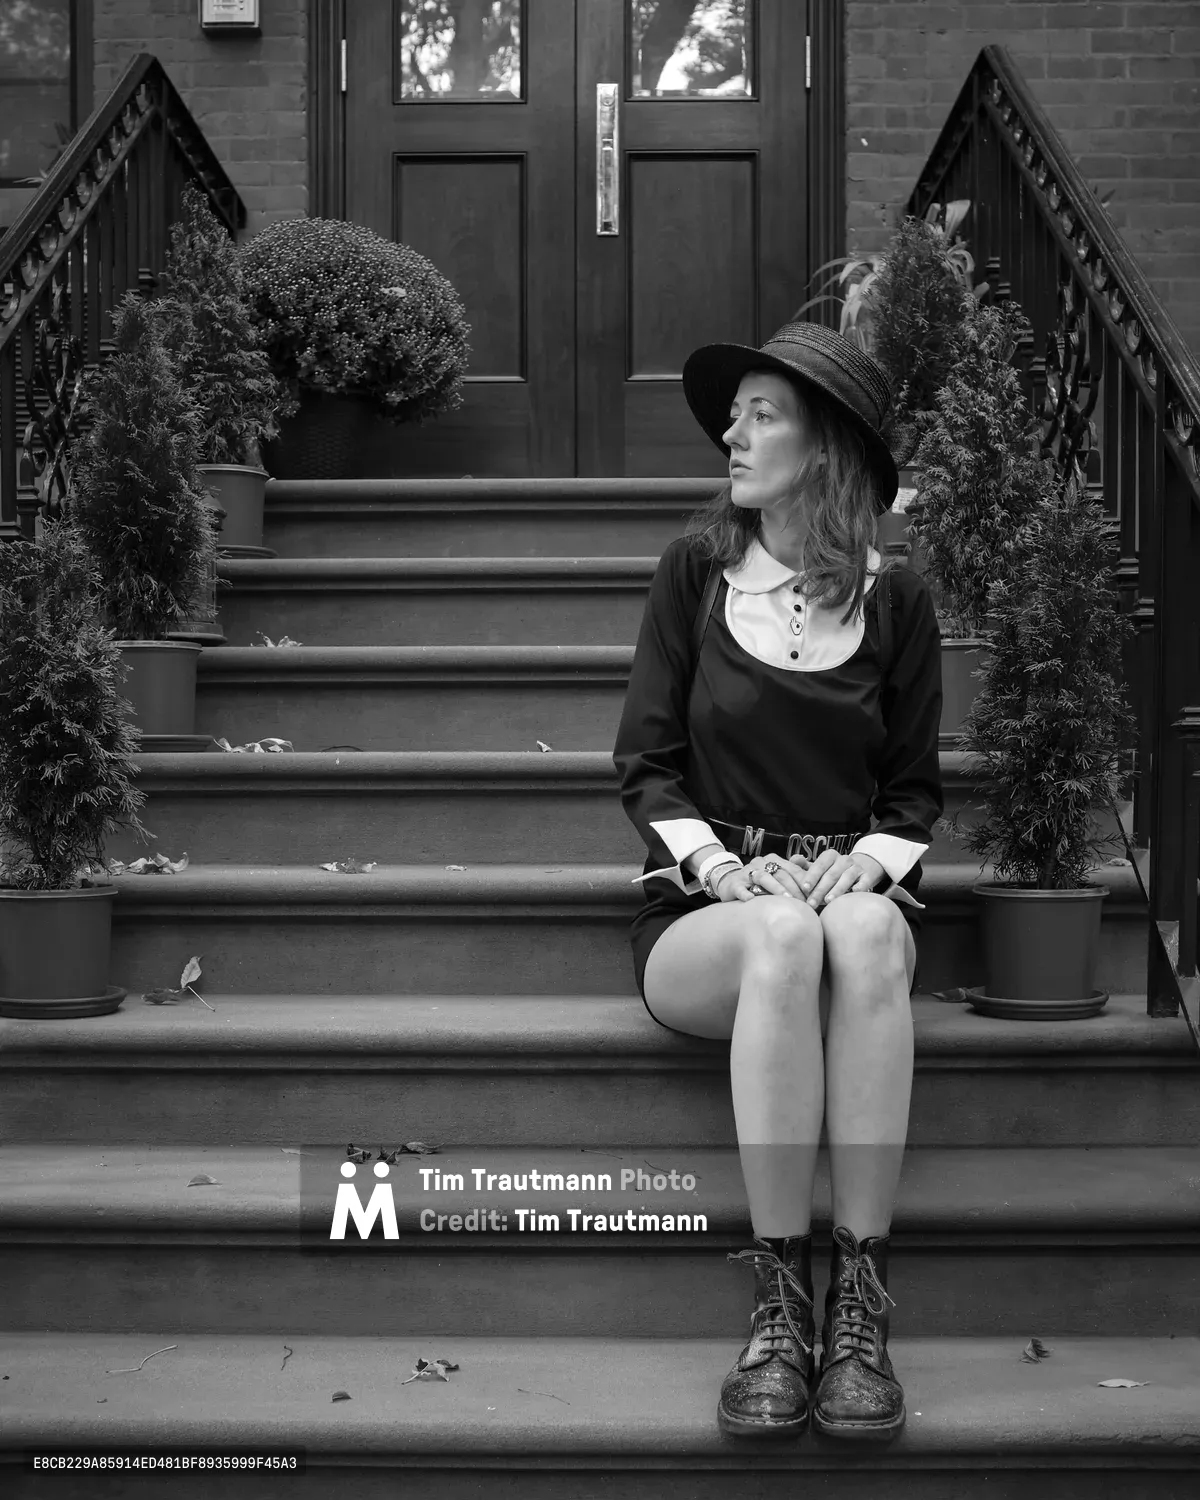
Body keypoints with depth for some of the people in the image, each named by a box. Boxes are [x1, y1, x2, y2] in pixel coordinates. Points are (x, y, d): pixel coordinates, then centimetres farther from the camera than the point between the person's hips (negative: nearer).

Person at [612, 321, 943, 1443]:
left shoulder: (895, 600, 6)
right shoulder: (696, 568, 5)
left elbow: (915, 790, 10)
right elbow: (645, 764, 4)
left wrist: (867, 863, -12)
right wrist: (721, 865, -13)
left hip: (853, 895, 1)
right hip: (704, 917, 0)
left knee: (862, 930, -36)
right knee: (782, 937, -37)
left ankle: (859, 1304, -33)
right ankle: (779, 1304, -30)